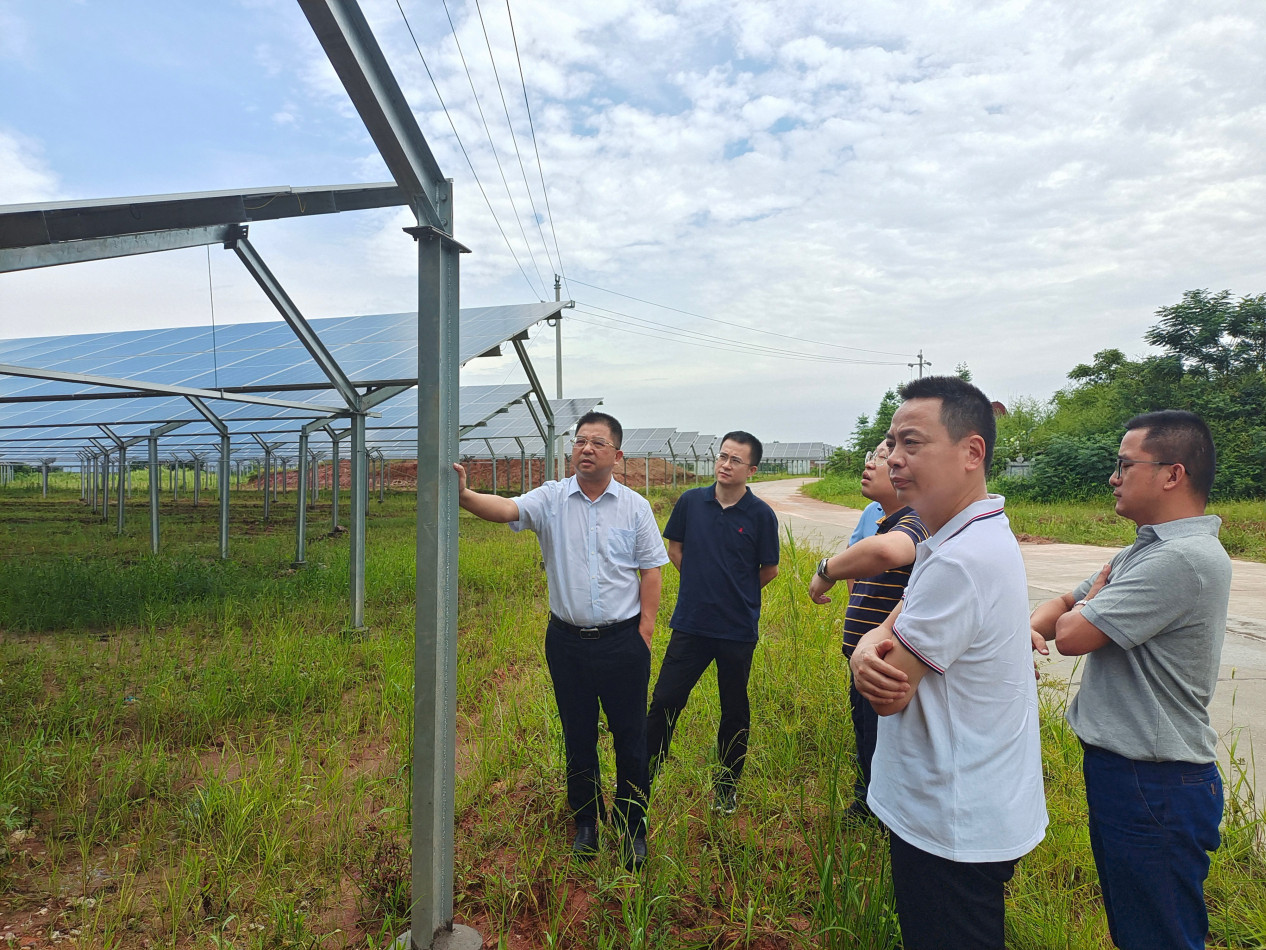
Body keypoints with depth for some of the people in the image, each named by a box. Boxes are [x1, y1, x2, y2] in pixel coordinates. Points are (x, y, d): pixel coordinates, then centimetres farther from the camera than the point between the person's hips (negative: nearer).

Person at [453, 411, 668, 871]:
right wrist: (464, 496, -41)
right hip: (567, 640, 1)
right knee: (577, 737, 16)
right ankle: (585, 822, 37)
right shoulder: (551, 499, -3)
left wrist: (645, 630, -4)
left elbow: (652, 571, 1)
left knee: (630, 738, 10)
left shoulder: (635, 507, -2)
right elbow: (506, 509, -22)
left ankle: (633, 830, 31)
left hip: (623, 641, 0)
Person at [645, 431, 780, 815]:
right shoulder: (690, 502, -2)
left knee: (734, 710, 14)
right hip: (690, 624, 1)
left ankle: (727, 784, 34)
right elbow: (675, 549, 11)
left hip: (738, 629, -1)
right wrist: (704, 586, 9)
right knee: (665, 700, 5)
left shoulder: (761, 515, -7)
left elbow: (769, 570, 3)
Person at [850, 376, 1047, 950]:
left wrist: (872, 656, -4)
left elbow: (889, 696, -24)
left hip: (953, 828, -9)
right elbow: (894, 625, 1)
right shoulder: (978, 534, 5)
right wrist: (868, 649, -20)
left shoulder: (961, 560, -30)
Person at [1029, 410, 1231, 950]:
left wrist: (1096, 593, -4)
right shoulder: (1148, 548, 9)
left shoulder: (1183, 559, -25)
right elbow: (1064, 605, 13)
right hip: (1122, 770, 10)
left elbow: (1072, 635, -26)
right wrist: (1031, 627, -10)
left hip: (1154, 787, -9)